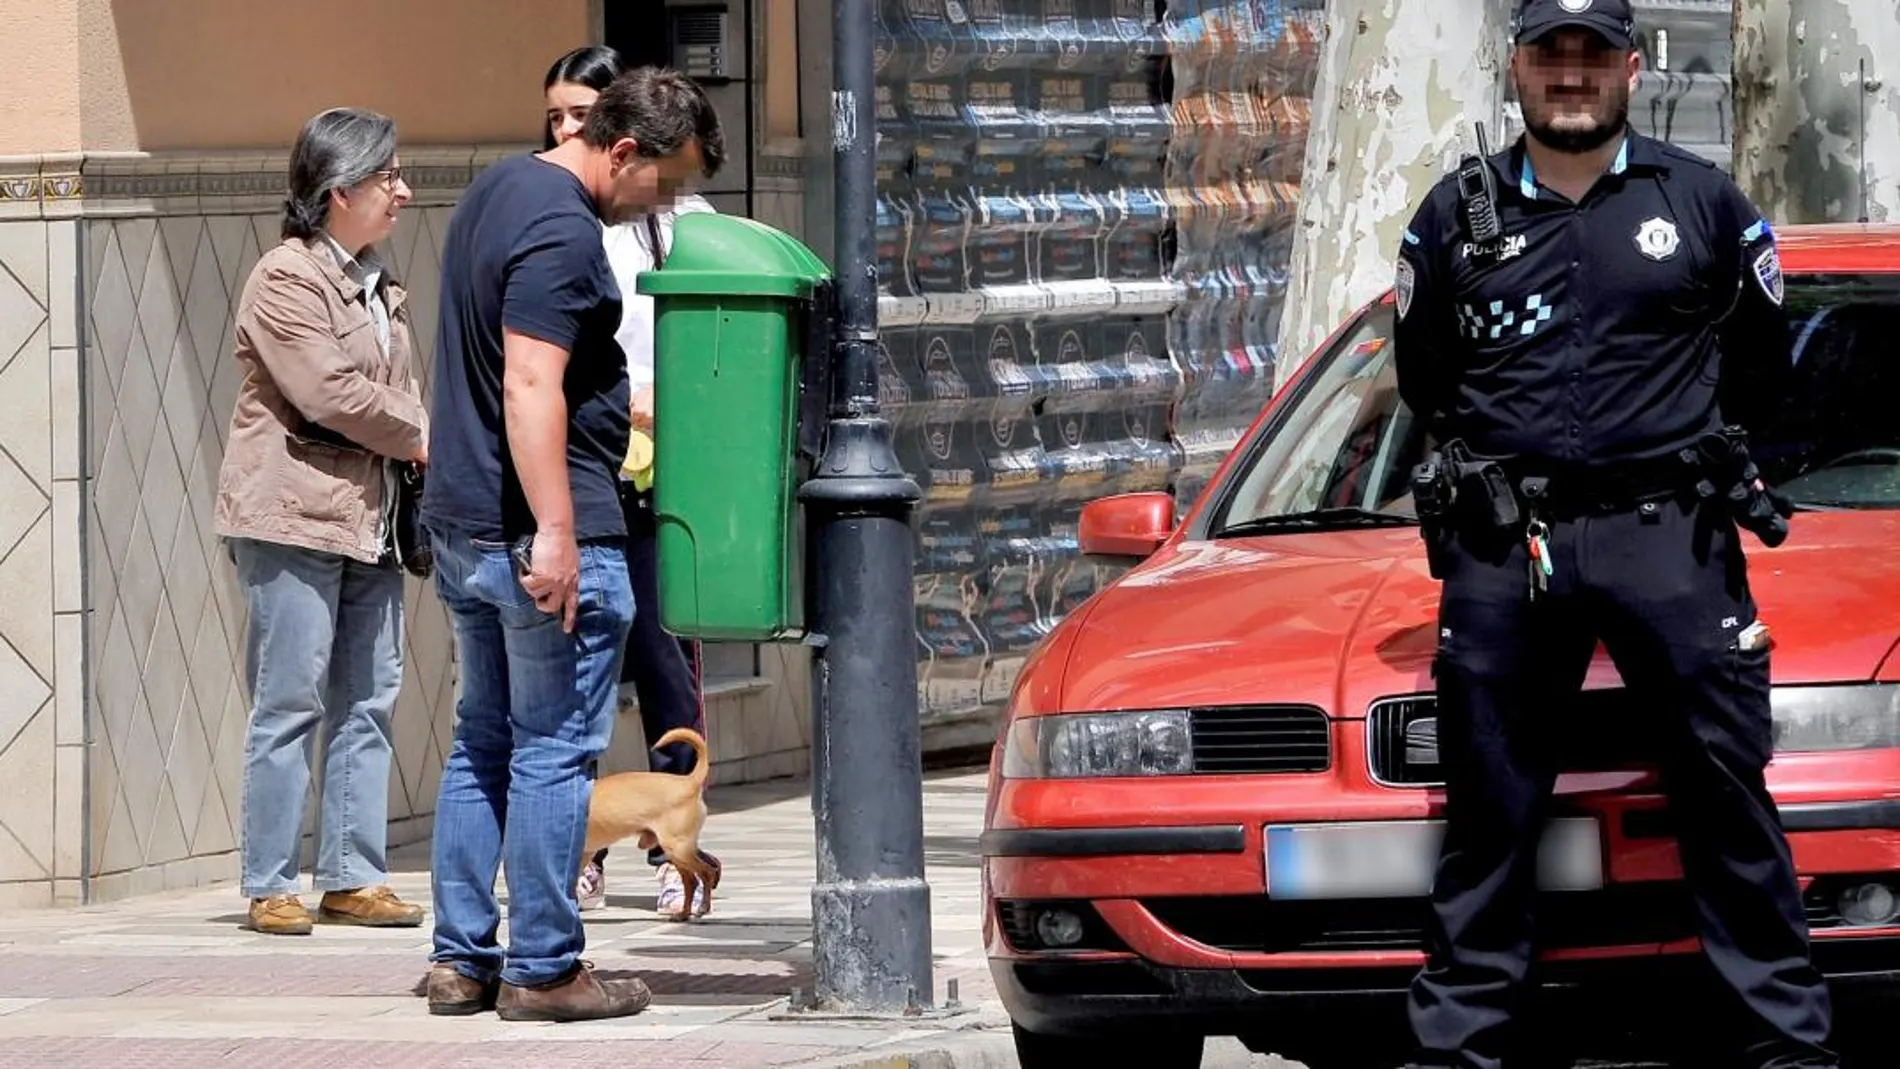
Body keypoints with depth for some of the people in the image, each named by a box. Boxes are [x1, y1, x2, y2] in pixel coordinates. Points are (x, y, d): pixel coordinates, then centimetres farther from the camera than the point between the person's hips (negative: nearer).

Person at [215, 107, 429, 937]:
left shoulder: (377, 285, 18)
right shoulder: (286, 279, -9)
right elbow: (329, 393, -18)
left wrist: (426, 452, 4)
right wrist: (421, 438, -8)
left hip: (370, 519, 8)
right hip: (294, 517, -8)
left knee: (367, 702, 7)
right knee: (290, 705, -6)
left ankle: (353, 877, 11)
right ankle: (269, 887, -3)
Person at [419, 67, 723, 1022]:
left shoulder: (497, 191, 14)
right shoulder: (563, 235, -18)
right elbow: (530, 388, -25)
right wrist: (555, 533, -27)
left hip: (461, 523, 10)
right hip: (538, 535, -10)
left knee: (483, 741, 15)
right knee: (555, 750, -3)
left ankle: (460, 959, 16)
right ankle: (541, 970, 0)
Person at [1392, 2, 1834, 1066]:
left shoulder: (1704, 202, 7)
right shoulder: (1457, 218, 11)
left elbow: (1759, 366, 16)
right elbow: (1422, 378, 21)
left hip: (1670, 539, -1)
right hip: (1501, 549, 2)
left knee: (1729, 796, -3)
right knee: (1488, 816, 3)